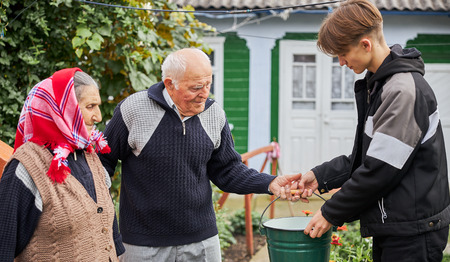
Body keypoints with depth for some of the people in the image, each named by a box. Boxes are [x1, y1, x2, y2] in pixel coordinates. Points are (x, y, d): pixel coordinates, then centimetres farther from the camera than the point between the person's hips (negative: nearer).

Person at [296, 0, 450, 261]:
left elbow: (380, 170, -22)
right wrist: (321, 176, 8)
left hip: (413, 232, -9)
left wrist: (332, 213, -13)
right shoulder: (376, 85, 11)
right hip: (391, 229, 9)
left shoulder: (406, 90, -20)